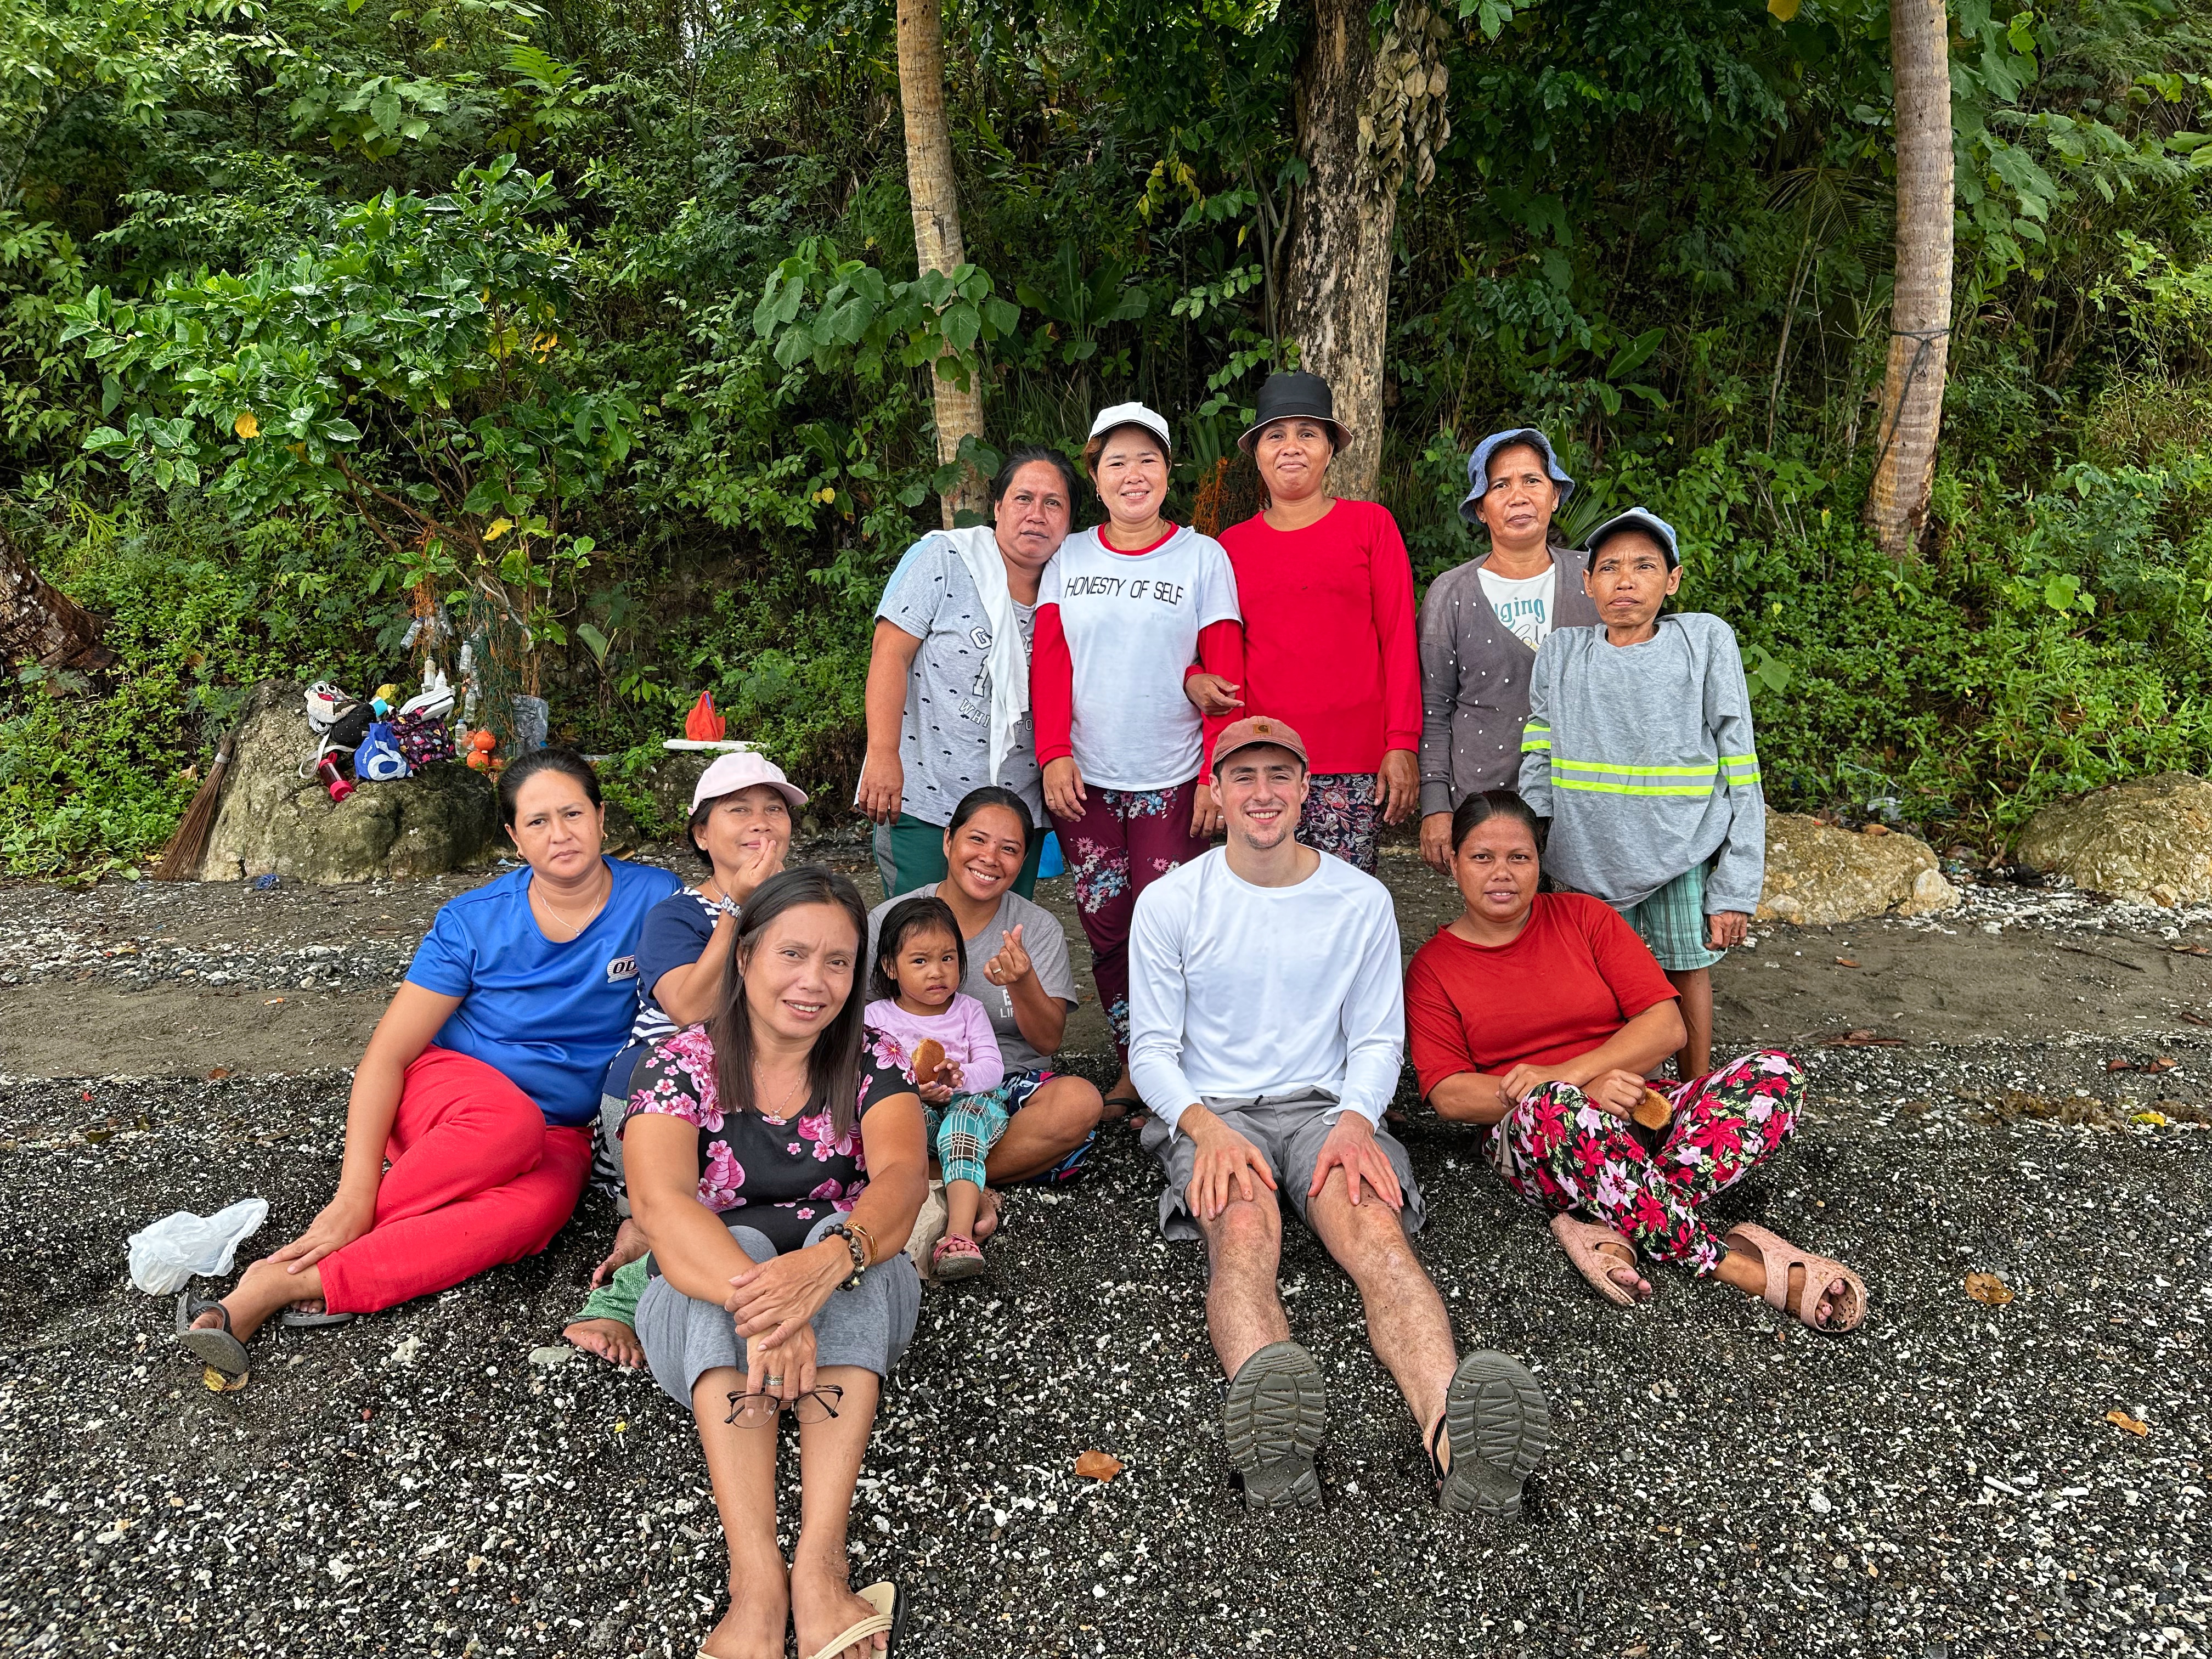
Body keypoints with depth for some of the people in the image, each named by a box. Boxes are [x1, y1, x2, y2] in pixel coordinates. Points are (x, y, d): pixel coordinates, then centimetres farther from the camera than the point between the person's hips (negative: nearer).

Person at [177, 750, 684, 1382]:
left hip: (560, 1133, 1)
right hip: (447, 1088, -1)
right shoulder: (474, 921, -7)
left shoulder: (654, 899, -6)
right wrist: (355, 1194, -21)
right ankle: (312, 1246, -25)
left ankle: (294, 1280, -33)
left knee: (534, 1209, -37)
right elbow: (387, 1055, -9)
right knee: (510, 1121, -39)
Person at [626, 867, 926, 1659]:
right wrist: (758, 1304, -44)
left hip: (853, 1309, 1)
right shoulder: (678, 1068, -7)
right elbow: (662, 1201, -25)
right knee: (744, 1243, -31)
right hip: (703, 1321, -1)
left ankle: (820, 1560, -39)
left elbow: (903, 1175, -22)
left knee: (846, 1234, -29)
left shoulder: (869, 1066, -3)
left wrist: (825, 1265, -44)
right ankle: (756, 1579, -43)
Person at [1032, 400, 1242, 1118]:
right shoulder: (1068, 559, 8)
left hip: (1173, 781, -2)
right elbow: (1050, 664, 5)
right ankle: (1130, 1067, 18)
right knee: (1105, 929, 6)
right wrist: (1054, 753, -8)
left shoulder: (1204, 557, 1)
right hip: (1085, 779, 3)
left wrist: (1218, 775, -8)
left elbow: (1226, 675, -2)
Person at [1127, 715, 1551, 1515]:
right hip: (1210, 1112, -1)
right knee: (1244, 1229, -35)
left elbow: (1377, 1040, 10)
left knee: (1377, 1226, -31)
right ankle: (1270, 1437, -63)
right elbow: (1152, 1049, 3)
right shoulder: (1170, 902, 4)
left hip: (1326, 1105, 2)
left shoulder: (1361, 900, 8)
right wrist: (1206, 1126, -17)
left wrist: (1356, 1119, -12)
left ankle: (1453, 1433, -57)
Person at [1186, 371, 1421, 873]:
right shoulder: (1232, 544, 11)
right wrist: (1194, 680, -4)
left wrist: (1402, 743, -4)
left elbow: (1399, 639, 3)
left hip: (1353, 760, -2)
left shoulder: (1371, 524, 6)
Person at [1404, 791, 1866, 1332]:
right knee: (1550, 1107, -40)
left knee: (1773, 1072, -21)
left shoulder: (1584, 916, 10)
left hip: (1638, 1118, 4)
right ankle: (1732, 1260, -33)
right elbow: (1449, 1094, -8)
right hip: (1535, 1143, -3)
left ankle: (1614, 1227, -33)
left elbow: (1667, 1025, 1)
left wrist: (1568, 1072, -16)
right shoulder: (1431, 968, 4)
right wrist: (1581, 1091, -20)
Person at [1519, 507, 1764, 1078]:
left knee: (1687, 968, 9)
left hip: (1682, 851, -1)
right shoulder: (1561, 654, 2)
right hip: (1591, 854, 1)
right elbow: (1537, 772, 6)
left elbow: (1739, 773, -4)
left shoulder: (1706, 641, -4)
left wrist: (1735, 888, -7)